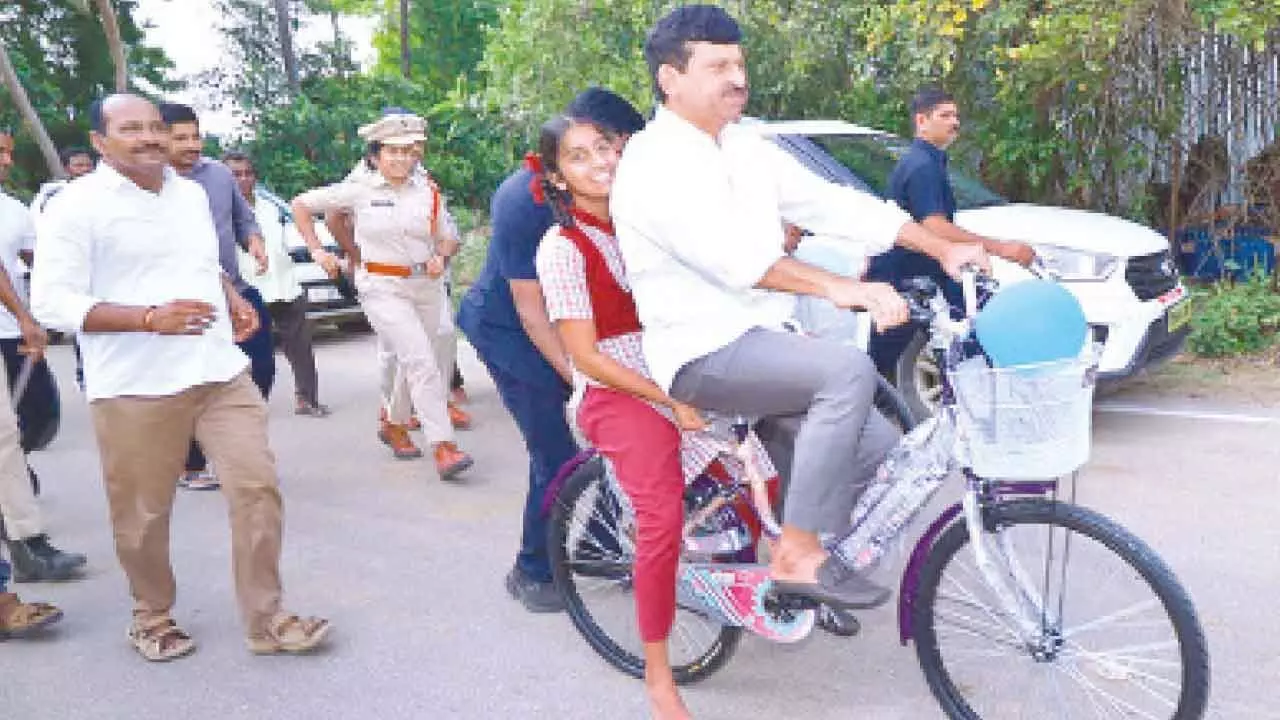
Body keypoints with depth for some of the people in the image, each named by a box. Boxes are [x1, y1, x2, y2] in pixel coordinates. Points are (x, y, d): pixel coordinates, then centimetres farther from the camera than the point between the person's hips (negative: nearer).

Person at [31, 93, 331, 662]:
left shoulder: (192, 194, 12)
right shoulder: (80, 205, -8)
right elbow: (51, 302, -13)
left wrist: (234, 301, 7)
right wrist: (152, 318, -23)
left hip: (221, 373, 5)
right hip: (136, 388, -5)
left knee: (257, 487, 0)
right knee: (143, 515, 9)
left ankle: (265, 622, 12)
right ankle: (152, 617, 34)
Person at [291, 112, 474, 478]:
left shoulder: (428, 191, 5)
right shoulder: (360, 190, -2)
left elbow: (449, 238, 13)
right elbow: (301, 205, 7)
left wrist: (441, 257, -8)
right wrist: (317, 251, 3)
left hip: (426, 285, 4)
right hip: (382, 288, -4)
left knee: (414, 362, 14)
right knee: (422, 362, -17)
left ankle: (395, 425, 39)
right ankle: (443, 445, -17)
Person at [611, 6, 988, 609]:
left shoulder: (747, 150, 11)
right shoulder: (653, 165, -14)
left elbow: (835, 204, 7)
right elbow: (731, 252, -29)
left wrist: (944, 249, 0)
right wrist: (836, 287, -40)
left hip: (762, 338, 8)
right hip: (703, 351, -8)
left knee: (877, 445, -2)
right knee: (849, 370, -27)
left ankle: (809, 563, 19)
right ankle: (798, 554, -17)